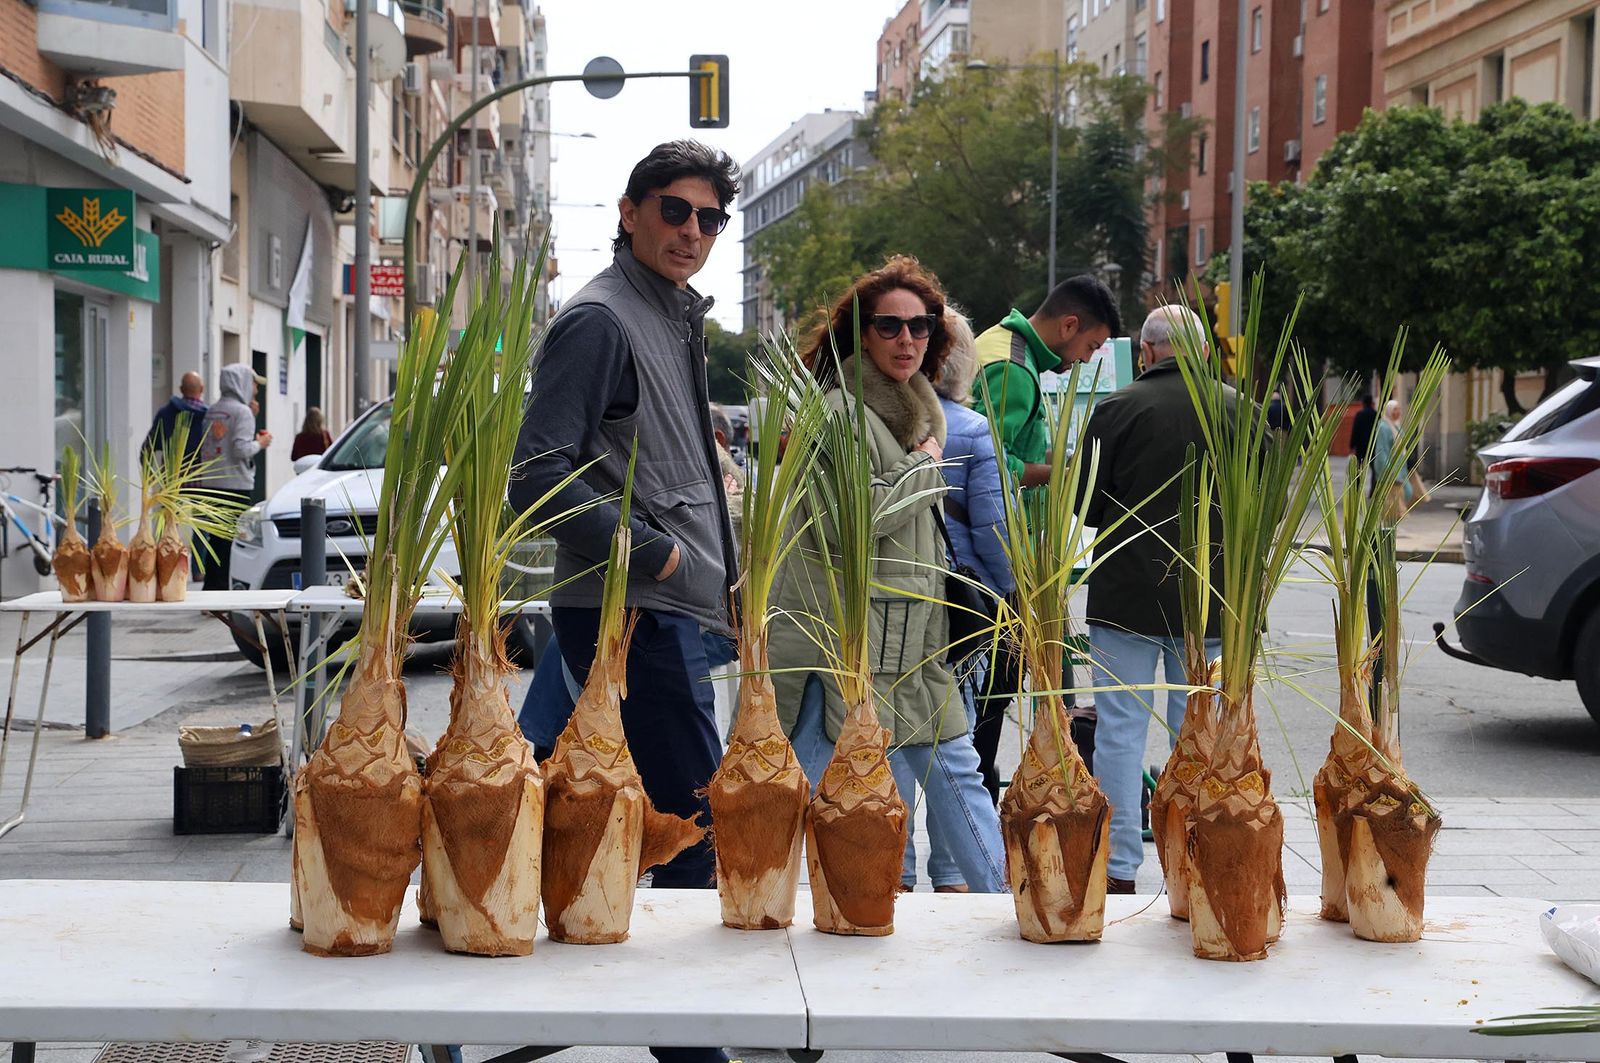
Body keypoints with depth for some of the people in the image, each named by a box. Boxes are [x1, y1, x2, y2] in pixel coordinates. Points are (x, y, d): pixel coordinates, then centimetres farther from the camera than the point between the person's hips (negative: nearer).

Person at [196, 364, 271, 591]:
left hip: (211, 483, 8)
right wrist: (260, 443, 0)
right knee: (231, 542, -5)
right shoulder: (242, 412, -9)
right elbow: (241, 449, -18)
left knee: (217, 539, 11)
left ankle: (212, 589, 12)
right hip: (236, 485, -8)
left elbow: (203, 447, 17)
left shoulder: (212, 411, 15)